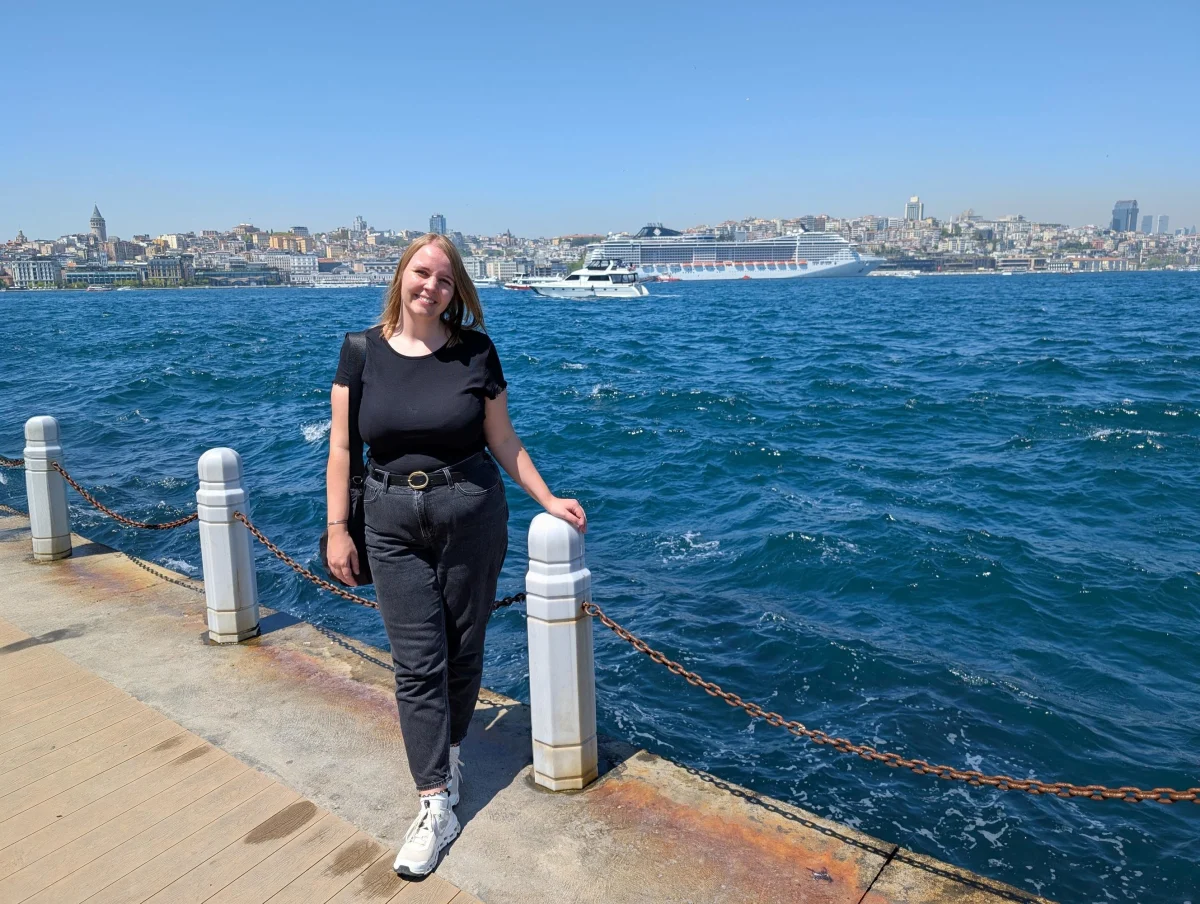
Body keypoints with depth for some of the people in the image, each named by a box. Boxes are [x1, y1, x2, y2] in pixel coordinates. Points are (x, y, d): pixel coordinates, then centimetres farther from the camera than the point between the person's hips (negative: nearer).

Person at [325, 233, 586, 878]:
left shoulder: (475, 352, -3)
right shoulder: (363, 351, 0)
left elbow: (503, 441, 2)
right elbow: (342, 447, 2)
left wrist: (548, 500, -2)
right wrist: (337, 527, -1)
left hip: (472, 516, 0)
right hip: (393, 524, 1)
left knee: (462, 649, 11)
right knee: (416, 662, 0)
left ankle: (449, 752, 38)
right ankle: (436, 807, 8)